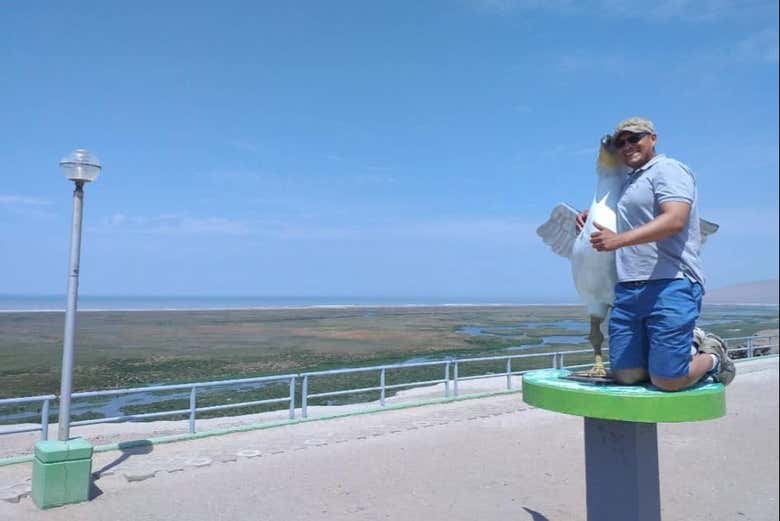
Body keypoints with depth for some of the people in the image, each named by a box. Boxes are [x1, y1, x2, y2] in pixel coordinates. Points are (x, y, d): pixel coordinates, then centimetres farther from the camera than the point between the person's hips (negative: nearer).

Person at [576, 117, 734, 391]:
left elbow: (675, 220, -18)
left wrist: (620, 240, -27)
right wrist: (590, 213, 28)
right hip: (628, 288, 8)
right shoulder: (629, 181, 25)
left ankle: (711, 356, 20)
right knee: (625, 374, 3)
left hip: (670, 285, -8)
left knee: (668, 380, -11)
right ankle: (689, 345, 24)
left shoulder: (668, 168, -1)